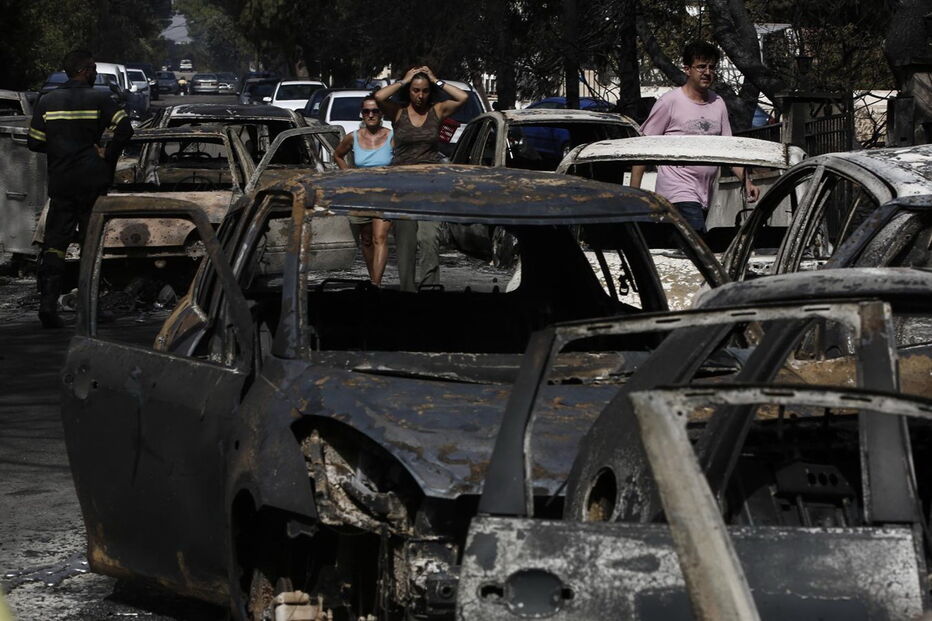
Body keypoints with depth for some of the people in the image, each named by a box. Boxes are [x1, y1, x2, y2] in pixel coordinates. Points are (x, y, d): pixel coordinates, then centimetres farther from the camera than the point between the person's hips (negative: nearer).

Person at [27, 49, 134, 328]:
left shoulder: (48, 101, 3)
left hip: (60, 182, 2)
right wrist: (108, 156, -5)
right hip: (92, 181, -2)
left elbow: (34, 143, 2)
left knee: (54, 243, 3)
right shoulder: (99, 99, -5)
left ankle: (48, 301, -12)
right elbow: (124, 128, -16)